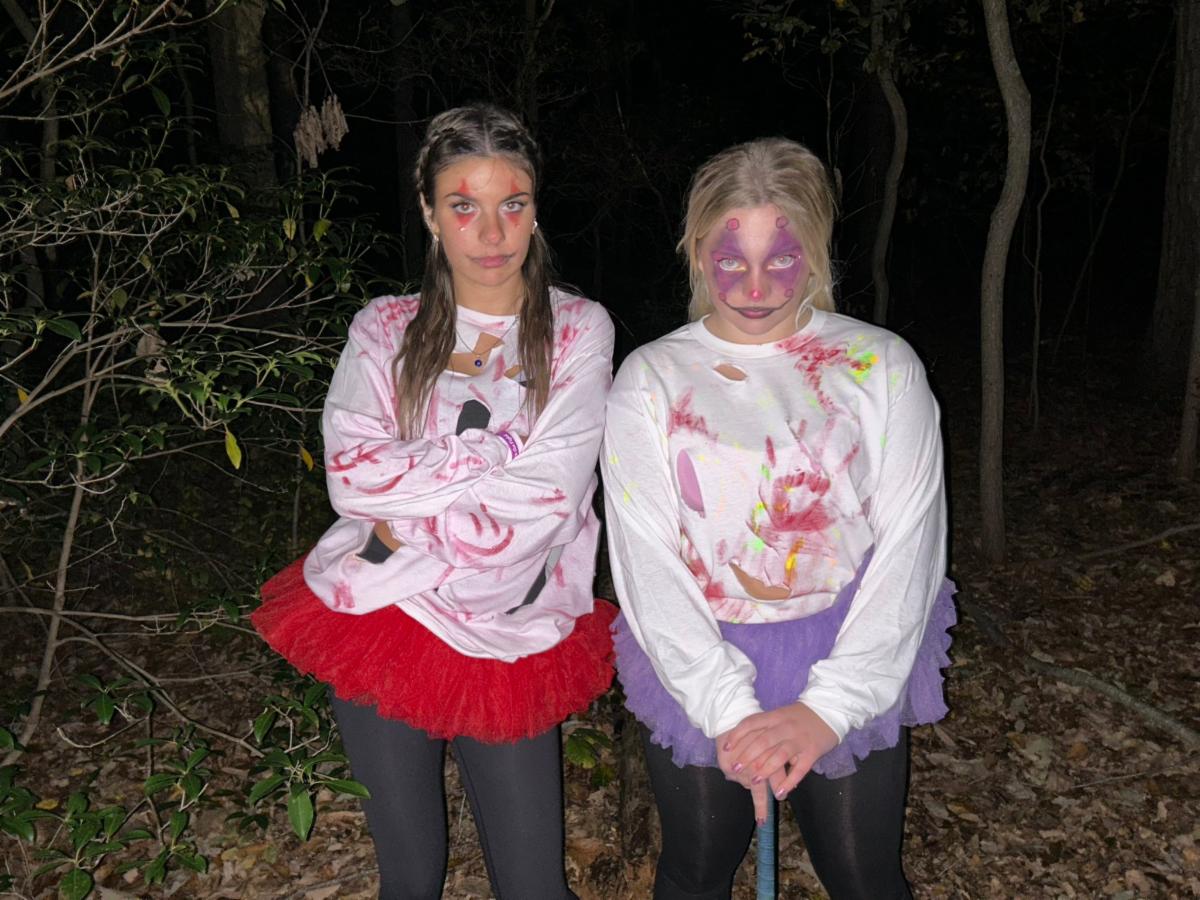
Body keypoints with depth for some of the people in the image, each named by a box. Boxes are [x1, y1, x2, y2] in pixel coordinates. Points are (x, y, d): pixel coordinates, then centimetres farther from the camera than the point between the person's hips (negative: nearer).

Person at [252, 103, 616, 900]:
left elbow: (546, 498, -13)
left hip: (505, 639, -1)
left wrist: (403, 516, -13)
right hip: (378, 627, 2)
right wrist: (493, 453, -16)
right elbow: (351, 472, -10)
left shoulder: (578, 330, -2)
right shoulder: (384, 329, 4)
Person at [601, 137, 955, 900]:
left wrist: (828, 706, -15)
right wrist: (730, 709, -17)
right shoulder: (651, 379, -3)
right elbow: (646, 560, -8)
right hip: (699, 673, 1)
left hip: (852, 672, 0)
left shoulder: (881, 365, -3)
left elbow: (909, 543, -7)